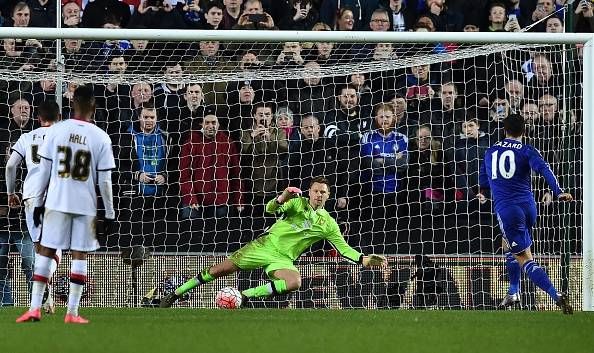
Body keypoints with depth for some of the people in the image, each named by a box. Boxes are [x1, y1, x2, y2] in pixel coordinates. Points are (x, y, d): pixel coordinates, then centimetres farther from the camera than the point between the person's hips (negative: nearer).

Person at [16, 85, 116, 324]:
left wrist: (38, 202, 9)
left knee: (45, 252, 7)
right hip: (86, 205, -1)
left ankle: (35, 308, 3)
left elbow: (44, 170, 1)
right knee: (80, 255, 4)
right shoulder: (101, 138, -5)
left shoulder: (56, 131, -2)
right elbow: (105, 181, -3)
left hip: (56, 202, 1)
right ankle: (72, 312, 2)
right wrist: (109, 213, 5)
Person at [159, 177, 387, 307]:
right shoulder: (298, 203, -2)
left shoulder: (327, 224, 3)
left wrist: (364, 259, -12)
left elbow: (344, 249, 3)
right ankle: (176, 294, 9)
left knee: (294, 282, -33)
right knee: (219, 270, -4)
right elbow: (271, 209, -15)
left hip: (283, 258, 1)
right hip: (266, 244, -1)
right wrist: (281, 199, -36)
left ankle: (246, 295, -23)